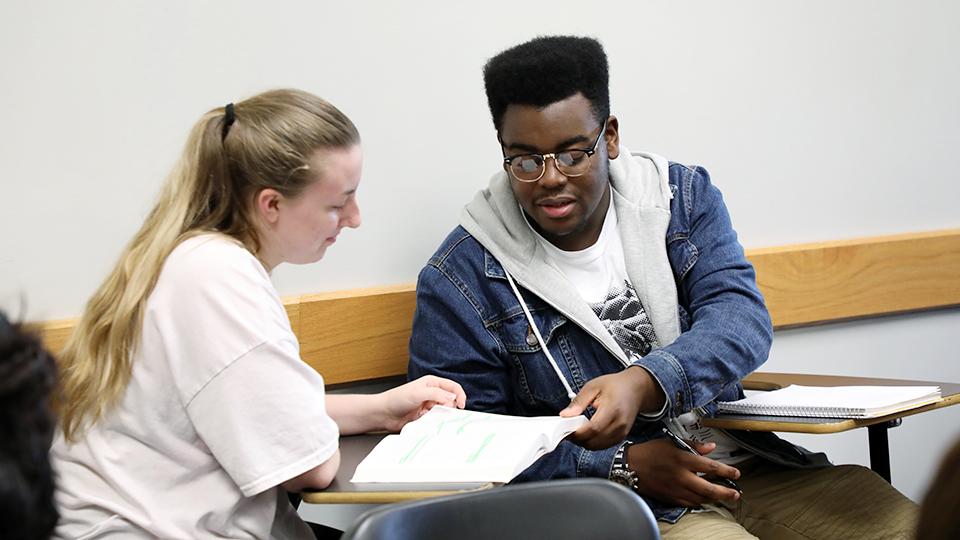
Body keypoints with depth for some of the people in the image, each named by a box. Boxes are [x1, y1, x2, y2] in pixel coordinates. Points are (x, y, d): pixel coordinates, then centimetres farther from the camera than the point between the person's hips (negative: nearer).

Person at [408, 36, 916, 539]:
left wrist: (643, 383, -30)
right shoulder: (460, 279, -4)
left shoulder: (683, 197, 6)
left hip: (745, 462, 4)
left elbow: (740, 316, -10)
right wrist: (624, 467, -16)